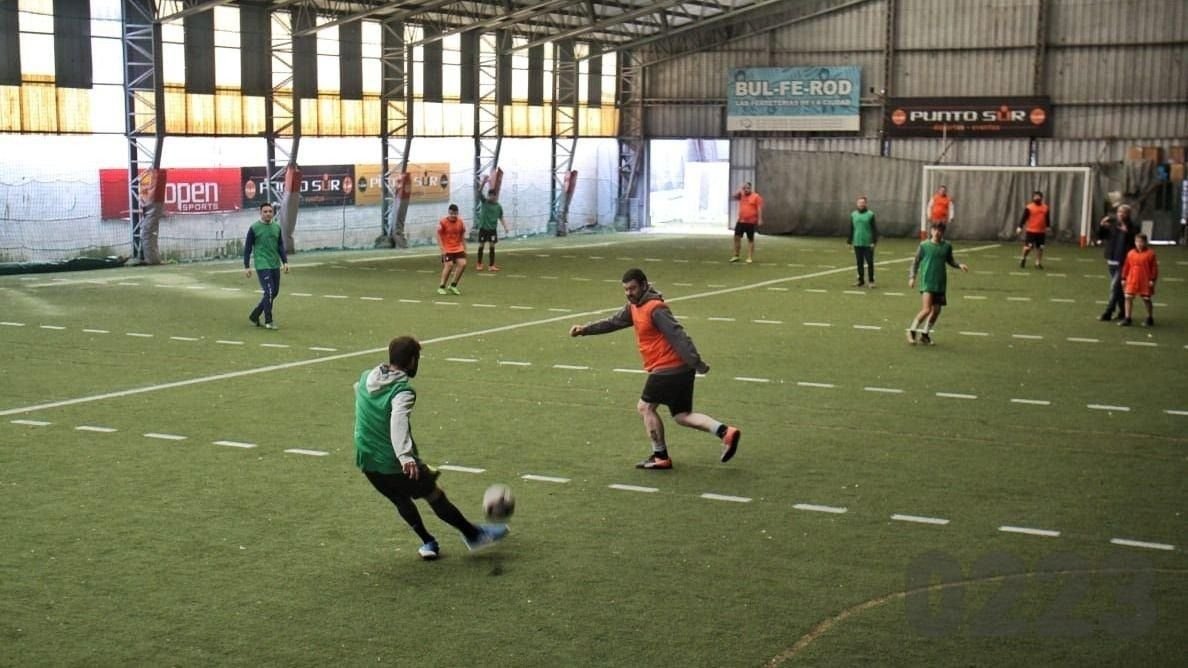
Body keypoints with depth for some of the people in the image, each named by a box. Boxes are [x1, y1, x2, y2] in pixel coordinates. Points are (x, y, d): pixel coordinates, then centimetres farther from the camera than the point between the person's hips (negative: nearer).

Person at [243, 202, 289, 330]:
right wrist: (246, 267, -6)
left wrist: (285, 262, 4)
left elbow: (281, 246, 14)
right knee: (269, 292, -11)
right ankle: (268, 321, 0)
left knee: (274, 292, 9)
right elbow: (247, 248, -2)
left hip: (275, 265, 6)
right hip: (262, 265, -6)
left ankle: (254, 315, 24)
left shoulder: (277, 228, 10)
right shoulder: (254, 228, -4)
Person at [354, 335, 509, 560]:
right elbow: (398, 421, -39)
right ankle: (473, 535, 24)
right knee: (435, 495, 11)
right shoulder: (403, 391, -21)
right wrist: (406, 457, -51)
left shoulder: (365, 378, 2)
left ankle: (427, 543, 30)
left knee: (401, 500, 27)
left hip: (367, 463, 7)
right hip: (397, 465, -7)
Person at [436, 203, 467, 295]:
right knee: (449, 265, -14)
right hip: (447, 249, -4)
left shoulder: (460, 222, 4)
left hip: (458, 248, 4)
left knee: (463, 263, -11)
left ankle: (453, 285, 4)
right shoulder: (443, 222, -9)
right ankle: (441, 287, 2)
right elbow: (438, 236, -6)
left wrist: (465, 249, 11)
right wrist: (442, 249, -13)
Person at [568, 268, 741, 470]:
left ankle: (660, 457, 8)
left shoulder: (655, 309, -17)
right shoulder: (634, 307, 13)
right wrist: (585, 329, 17)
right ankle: (725, 432, -3)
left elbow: (678, 335, -22)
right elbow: (613, 322, 25)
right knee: (682, 416, 9)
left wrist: (697, 363, -25)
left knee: (645, 407, 2)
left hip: (668, 368, -9)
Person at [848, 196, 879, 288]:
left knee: (870, 263, -3)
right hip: (857, 243, 3)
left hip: (868, 244, -3)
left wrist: (874, 242, -10)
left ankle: (871, 281, 7)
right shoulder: (853, 214, 10)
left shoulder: (870, 214, -1)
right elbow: (851, 229, 13)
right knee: (859, 263, 7)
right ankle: (861, 281, 16)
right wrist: (849, 241, 9)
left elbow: (874, 229, -3)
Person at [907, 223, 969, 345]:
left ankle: (925, 334, 24)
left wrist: (959, 265, 3)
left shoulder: (947, 246, 6)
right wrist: (912, 277, -4)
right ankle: (912, 330, 3)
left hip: (940, 283, 4)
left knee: (936, 311, 7)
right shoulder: (924, 245, -3)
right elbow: (916, 262, 4)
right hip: (927, 281, -4)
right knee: (926, 310, -16)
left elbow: (950, 260, 21)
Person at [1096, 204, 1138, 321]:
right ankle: (1123, 311, 27)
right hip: (1111, 261, 6)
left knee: (1115, 287, -7)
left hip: (1123, 263, -6)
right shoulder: (1112, 224, 6)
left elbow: (1135, 241, -20)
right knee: (1118, 287, 15)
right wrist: (1101, 226, -5)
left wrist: (1127, 232, -30)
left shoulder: (1133, 227, -8)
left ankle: (1107, 313, -4)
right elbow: (1100, 237, 11)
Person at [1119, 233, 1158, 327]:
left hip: (1145, 281, -3)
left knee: (1146, 299, 7)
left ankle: (1150, 319, 23)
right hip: (1132, 280, 3)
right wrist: (1124, 278, 7)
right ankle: (1127, 319, 5)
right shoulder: (1131, 253, 3)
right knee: (1128, 298, -2)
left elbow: (1154, 267, -6)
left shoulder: (1150, 253, -7)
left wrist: (1152, 279, -9)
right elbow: (1126, 266, 9)